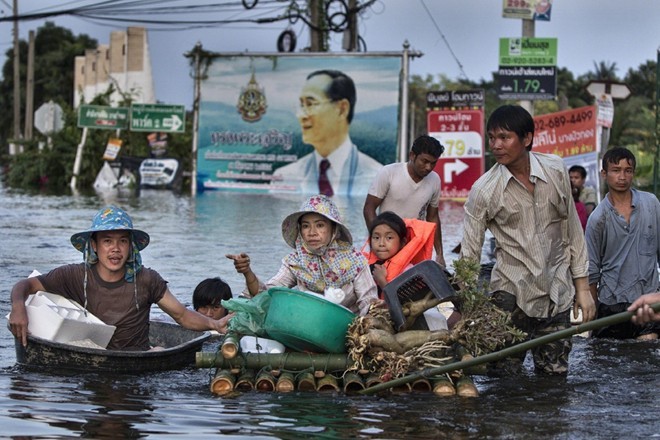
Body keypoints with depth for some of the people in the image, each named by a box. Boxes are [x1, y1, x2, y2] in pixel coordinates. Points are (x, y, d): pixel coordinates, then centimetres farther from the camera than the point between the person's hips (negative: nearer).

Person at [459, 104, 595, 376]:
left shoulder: (556, 170, 0)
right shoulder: (484, 191, -8)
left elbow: (572, 230, 9)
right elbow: (469, 257, -4)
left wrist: (582, 287, 9)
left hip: (556, 293, 2)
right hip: (510, 294, -2)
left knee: (554, 377, 2)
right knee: (503, 378, -7)